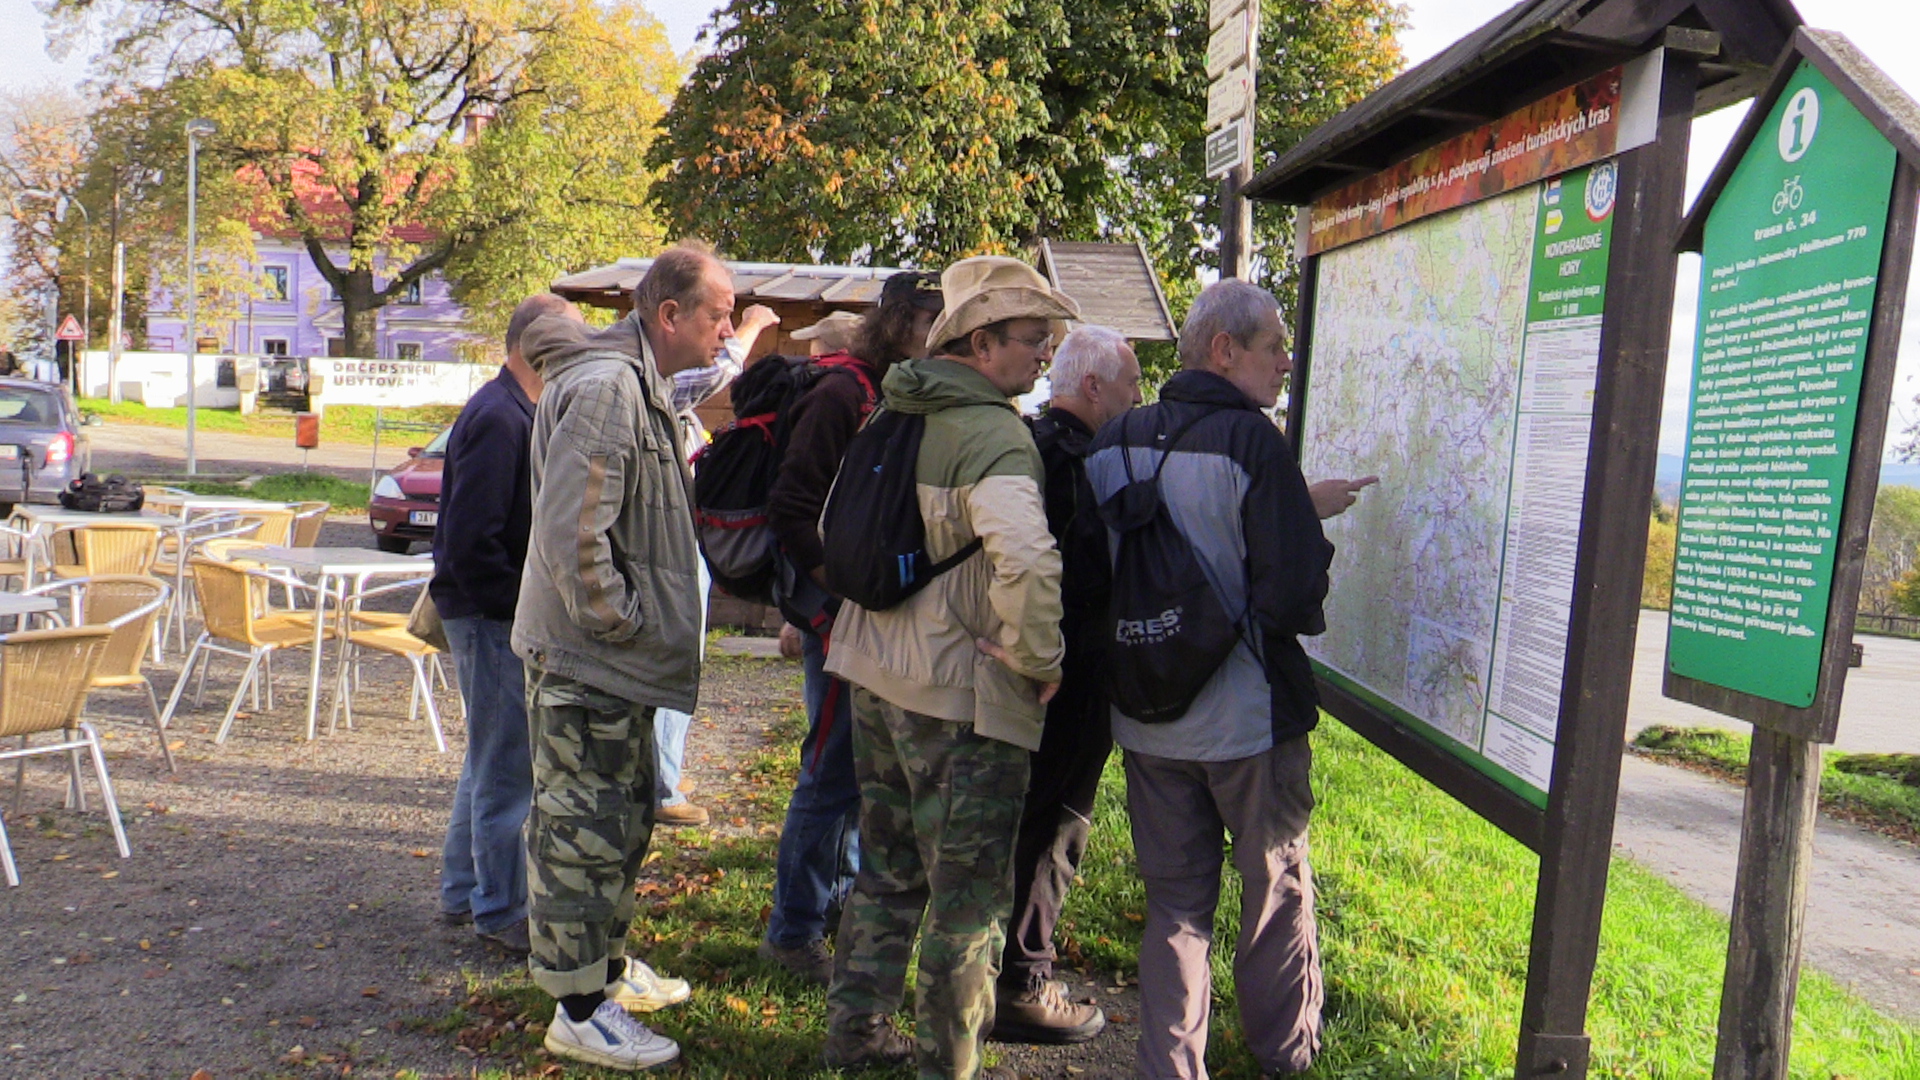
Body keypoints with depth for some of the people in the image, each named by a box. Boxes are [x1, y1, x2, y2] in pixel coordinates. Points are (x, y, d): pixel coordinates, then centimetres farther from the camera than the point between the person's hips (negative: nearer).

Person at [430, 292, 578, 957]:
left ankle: (463, 895, 33)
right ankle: (502, 914, 11)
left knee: (491, 761, 20)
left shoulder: (520, 412, 14)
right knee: (508, 769, -1)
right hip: (492, 619, -11)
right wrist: (521, 609, -20)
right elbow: (469, 543, -24)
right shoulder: (499, 419, -18)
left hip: (497, 615, 11)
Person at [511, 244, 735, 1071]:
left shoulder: (642, 386, 14)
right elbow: (572, 535, -27)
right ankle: (580, 1011, 13)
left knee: (623, 818, 21)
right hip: (586, 659, -11)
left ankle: (609, 965, 37)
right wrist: (619, 624, -18)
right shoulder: (605, 388, -21)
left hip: (619, 659, 11)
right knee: (583, 828, 0)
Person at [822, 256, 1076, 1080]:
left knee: (888, 867, 23)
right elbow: (1026, 557, -36)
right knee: (970, 891, 7)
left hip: (877, 672, 9)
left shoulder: (893, 417, 9)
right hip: (959, 691, -9)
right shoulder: (992, 432, -19)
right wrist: (1039, 656, -22)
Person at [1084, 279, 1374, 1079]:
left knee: (1175, 897, 15)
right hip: (1248, 713, -4)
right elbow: (1292, 593, -23)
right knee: (1276, 885, 17)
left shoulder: (1113, 442, 2)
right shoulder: (1252, 442, -18)